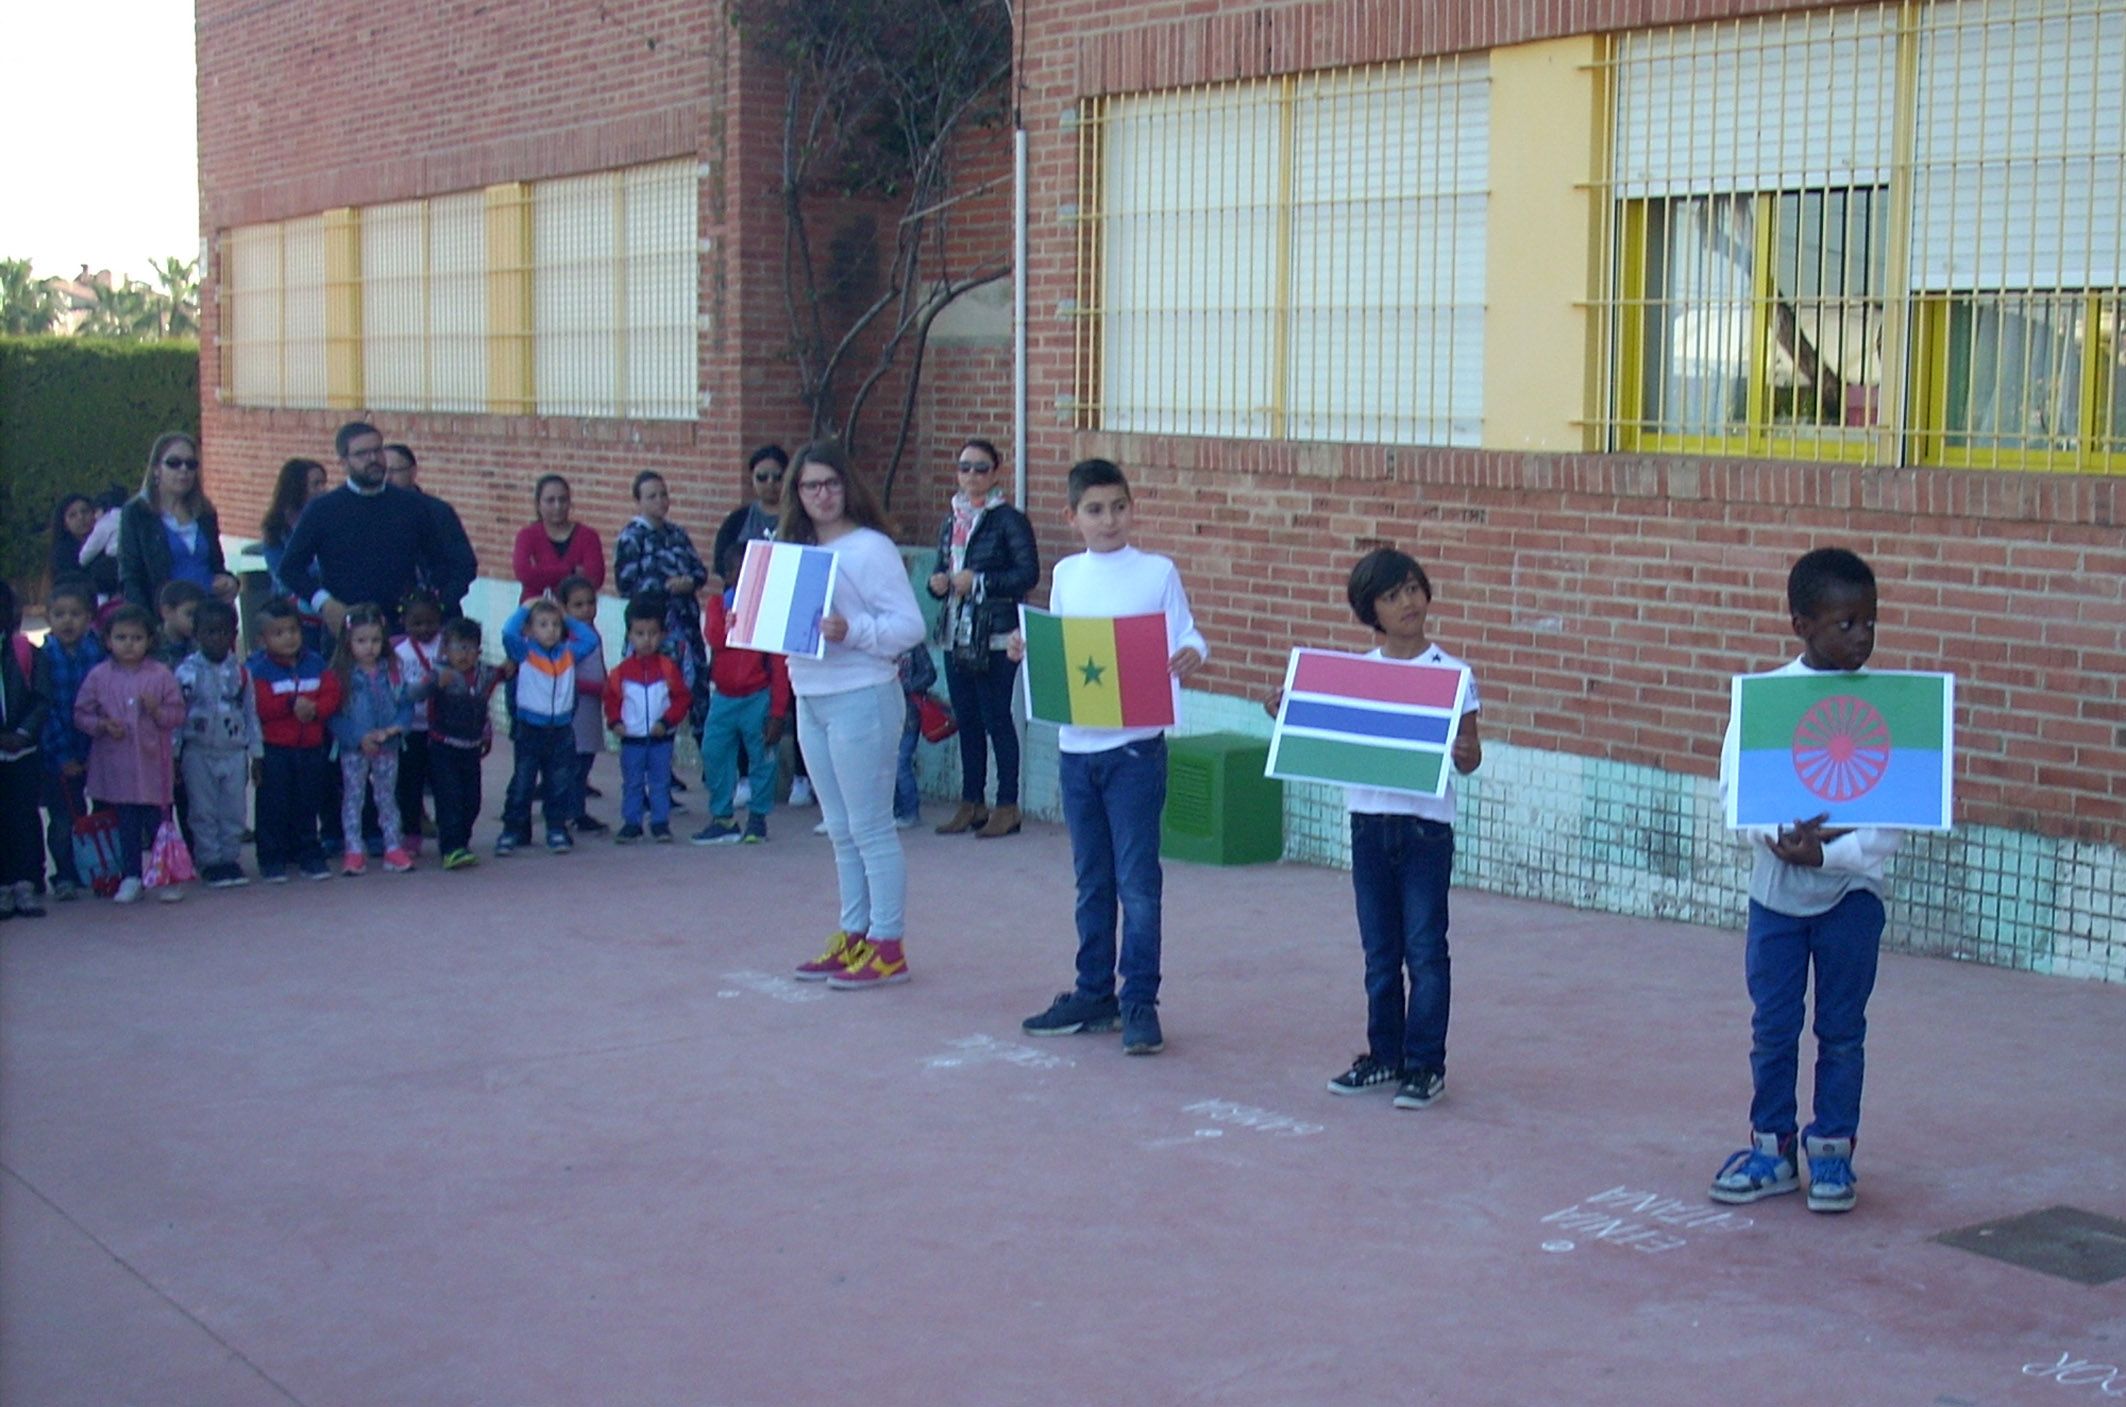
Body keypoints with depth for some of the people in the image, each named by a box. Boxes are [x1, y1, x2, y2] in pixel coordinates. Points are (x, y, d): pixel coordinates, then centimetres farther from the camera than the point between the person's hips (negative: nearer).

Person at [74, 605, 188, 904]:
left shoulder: (161, 675, -1)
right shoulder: (98, 676, 2)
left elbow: (179, 714, 1)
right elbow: (81, 714, 5)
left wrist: (157, 711, -18)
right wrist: (102, 725, -12)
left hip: (152, 764, -1)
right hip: (116, 765, 1)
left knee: (158, 820, 3)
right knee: (126, 823, 9)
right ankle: (131, 877, 18)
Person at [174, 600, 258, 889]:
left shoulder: (240, 671, 4)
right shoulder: (187, 671, -5)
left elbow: (251, 713, 8)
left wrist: (255, 752, 6)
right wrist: (174, 756, -4)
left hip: (234, 751, 3)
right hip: (198, 752, -2)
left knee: (234, 811, 6)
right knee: (204, 812, 2)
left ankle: (229, 858, 17)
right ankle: (209, 862, 9)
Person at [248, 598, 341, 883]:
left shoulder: (316, 664, 8)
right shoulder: (256, 668, -5)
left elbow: (332, 696, 1)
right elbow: (258, 705, -16)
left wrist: (315, 710, -18)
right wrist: (291, 704, -23)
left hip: (310, 746, 4)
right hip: (272, 749, -4)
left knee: (308, 805, 10)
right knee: (273, 806, -1)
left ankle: (309, 856, 19)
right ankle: (272, 859, 6)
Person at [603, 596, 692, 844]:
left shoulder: (668, 667, -4)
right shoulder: (622, 670, 0)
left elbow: (682, 698, -5)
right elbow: (611, 698, 6)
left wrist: (667, 721, -14)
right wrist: (615, 721, -8)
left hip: (661, 737, -1)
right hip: (631, 739, 1)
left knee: (660, 783, 6)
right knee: (632, 784, 8)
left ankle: (660, 823, 14)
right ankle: (631, 823, 15)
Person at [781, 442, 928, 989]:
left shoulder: (871, 548, -11)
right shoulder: (797, 549, 14)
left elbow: (910, 625, -16)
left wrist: (852, 631, -28)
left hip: (861, 698, -8)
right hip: (810, 698, 8)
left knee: (870, 828, -3)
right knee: (841, 831, 14)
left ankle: (886, 946, 3)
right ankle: (853, 937, 22)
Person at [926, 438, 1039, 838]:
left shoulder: (1009, 520, -5)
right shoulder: (950, 523, 16)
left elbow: (1029, 573, -12)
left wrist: (979, 582, -17)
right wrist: (938, 583, 1)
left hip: (996, 638, -7)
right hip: (956, 636, 7)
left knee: (997, 719, -5)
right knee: (966, 720, 10)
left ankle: (1007, 807, 1)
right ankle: (971, 804, 17)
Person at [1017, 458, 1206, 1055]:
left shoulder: (1158, 572, -2)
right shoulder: (1065, 575, 9)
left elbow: (1184, 637, -4)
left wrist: (1191, 653, -25)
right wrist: (1025, 649, -6)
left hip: (1136, 748, -4)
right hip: (1077, 745, 4)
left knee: (1137, 882, -4)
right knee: (1091, 882, 13)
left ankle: (1140, 1002, 3)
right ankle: (1094, 995, 23)